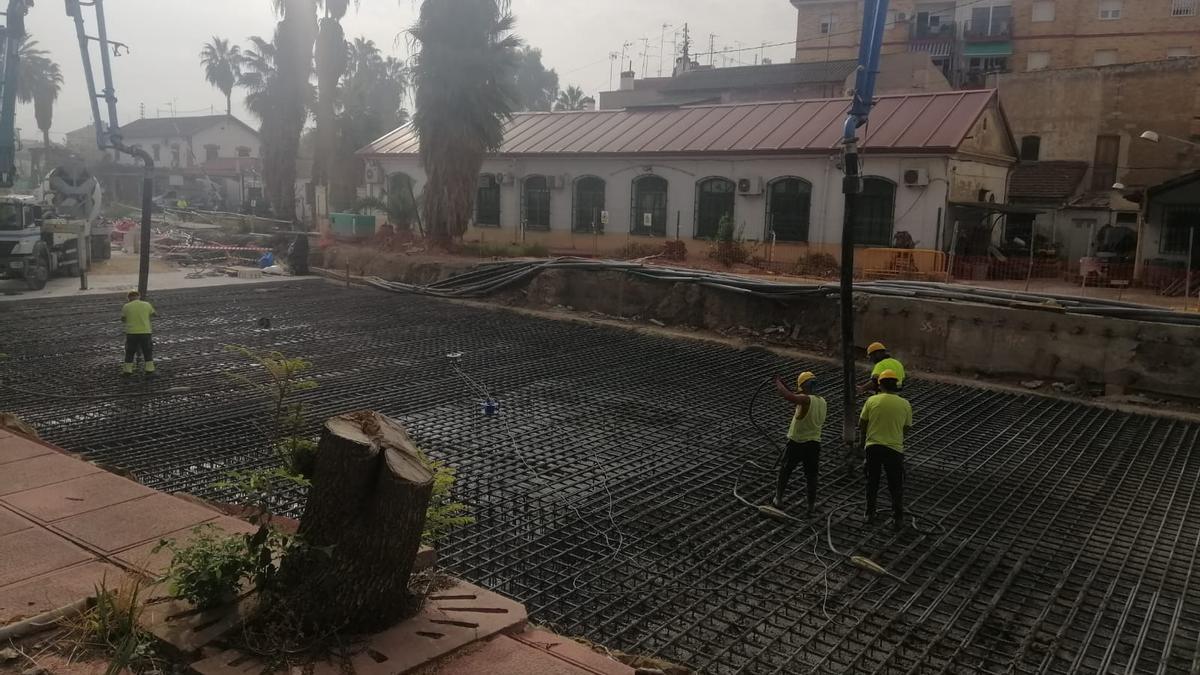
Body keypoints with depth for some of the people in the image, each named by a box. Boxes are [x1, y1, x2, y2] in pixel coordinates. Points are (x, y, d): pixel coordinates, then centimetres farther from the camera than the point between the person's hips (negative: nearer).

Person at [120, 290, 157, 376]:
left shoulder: (126, 306, -1)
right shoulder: (146, 305, 0)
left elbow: (122, 320, 8)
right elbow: (155, 314, 13)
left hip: (131, 333, 0)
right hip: (145, 332, 0)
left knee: (130, 352, 10)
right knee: (148, 351, 10)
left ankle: (127, 370, 13)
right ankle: (149, 369, 8)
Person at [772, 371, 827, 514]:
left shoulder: (806, 400, -21)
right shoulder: (822, 402, 3)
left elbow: (786, 394, -34)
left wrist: (778, 383, -14)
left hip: (797, 444, -5)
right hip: (814, 444, 5)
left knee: (784, 471, 14)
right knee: (811, 475, 14)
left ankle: (778, 500, 23)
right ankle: (811, 505, 20)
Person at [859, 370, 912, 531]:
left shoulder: (872, 400, -4)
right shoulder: (905, 404, -2)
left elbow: (862, 424, 2)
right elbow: (907, 429, 8)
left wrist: (862, 442, 19)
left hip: (873, 446, 1)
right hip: (894, 448, 0)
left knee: (872, 482, 17)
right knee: (896, 485, 12)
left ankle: (870, 514, 24)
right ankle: (898, 519, 16)